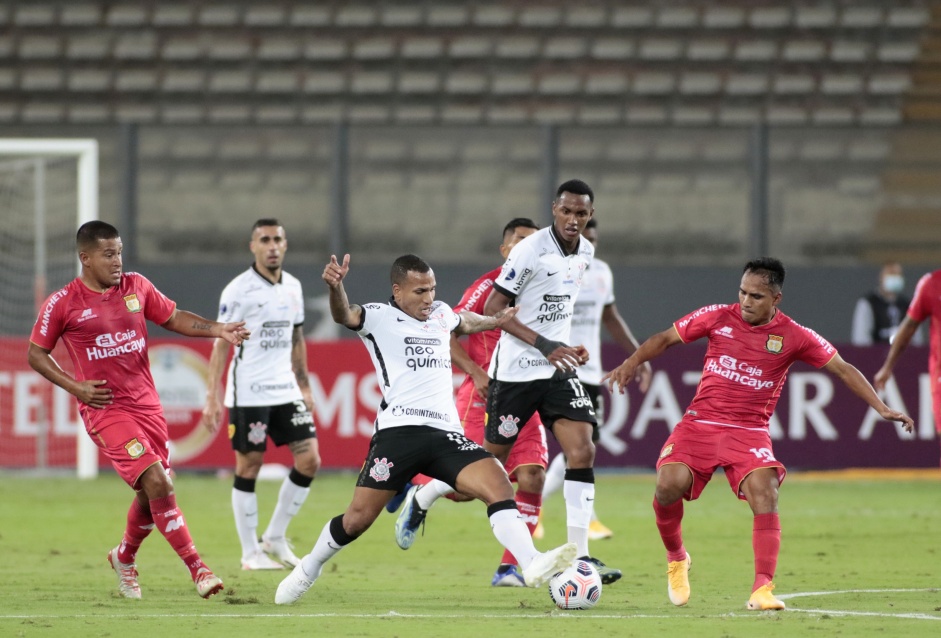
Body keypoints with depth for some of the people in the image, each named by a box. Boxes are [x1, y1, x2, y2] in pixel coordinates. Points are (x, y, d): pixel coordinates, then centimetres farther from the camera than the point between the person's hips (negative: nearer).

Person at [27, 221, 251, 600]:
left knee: (153, 494, 9)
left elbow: (173, 318, 15)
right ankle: (196, 568, -15)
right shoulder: (62, 304, -6)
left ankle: (125, 557, 37)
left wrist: (217, 330, -1)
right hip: (105, 409, -5)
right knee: (156, 482, -18)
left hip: (146, 404, 5)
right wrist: (74, 387, -9)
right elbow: (36, 354, 3)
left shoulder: (137, 287, 5)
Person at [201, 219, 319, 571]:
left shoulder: (293, 287, 10)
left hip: (286, 391, 6)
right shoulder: (238, 290, -9)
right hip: (248, 394, -6)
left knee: (309, 460, -1)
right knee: (249, 467, -1)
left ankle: (275, 538, 13)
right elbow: (221, 344, -9)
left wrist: (304, 386, 18)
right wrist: (212, 399, -15)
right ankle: (250, 552, 9)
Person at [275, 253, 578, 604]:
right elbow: (345, 315, -21)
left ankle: (533, 564, -28)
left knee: (498, 484, -19)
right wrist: (335, 287, -41)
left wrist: (492, 321, 57)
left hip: (445, 433, 5)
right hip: (398, 430, -5)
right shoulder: (379, 317, 1)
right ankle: (307, 570, 23)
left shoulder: (441, 313, 21)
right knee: (357, 519, -3)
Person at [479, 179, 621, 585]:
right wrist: (544, 345, -23)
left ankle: (579, 555, -12)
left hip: (558, 369, 5)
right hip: (516, 370, -5)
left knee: (582, 451, -11)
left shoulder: (585, 253, 5)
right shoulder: (529, 250, -16)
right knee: (492, 458, 4)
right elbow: (493, 309, -16)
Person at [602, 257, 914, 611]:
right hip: (700, 423, 1)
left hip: (749, 432, -1)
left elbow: (843, 369, 3)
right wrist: (631, 364, -4)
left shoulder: (793, 337, -2)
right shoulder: (718, 317, 1)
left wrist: (881, 408, -4)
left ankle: (762, 589, -22)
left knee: (765, 494, -25)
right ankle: (676, 559, 8)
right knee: (669, 485, -21)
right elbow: (665, 339, 10)